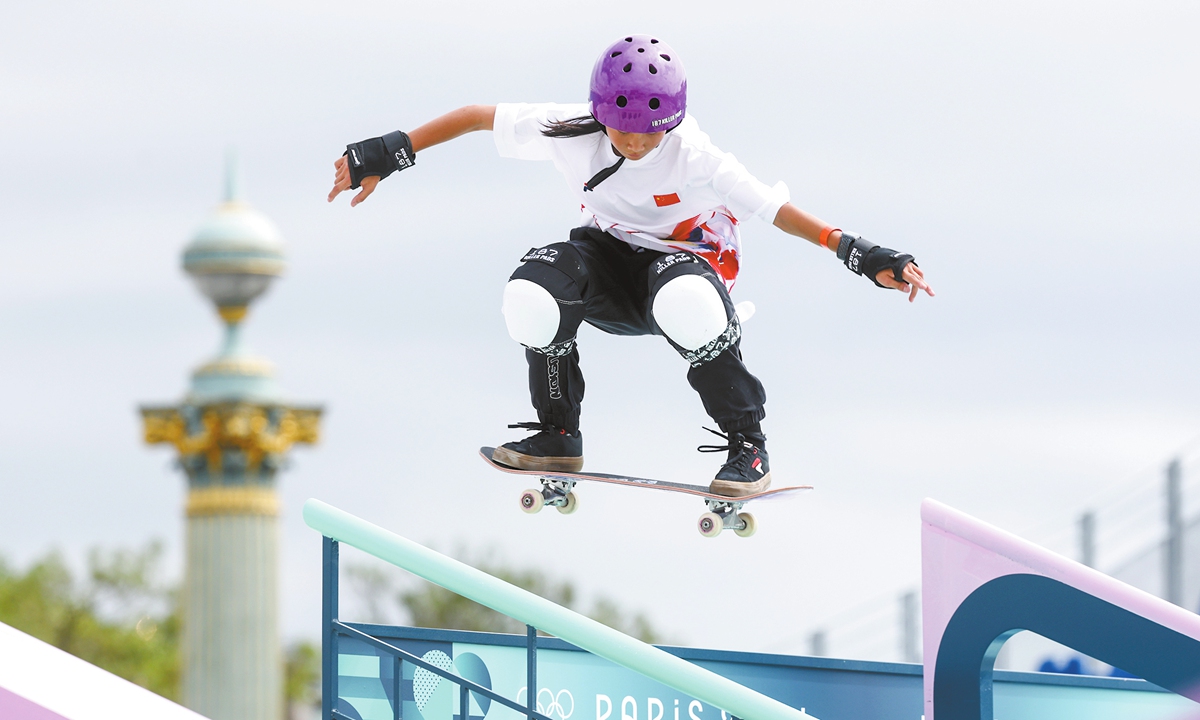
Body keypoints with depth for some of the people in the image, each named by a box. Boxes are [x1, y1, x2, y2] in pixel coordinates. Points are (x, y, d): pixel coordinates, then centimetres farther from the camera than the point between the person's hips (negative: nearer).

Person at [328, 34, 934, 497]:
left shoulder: (692, 157, -27)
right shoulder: (566, 132, -20)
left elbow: (772, 208, -26)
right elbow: (475, 116, -10)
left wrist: (859, 253, -34)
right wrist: (388, 155, -12)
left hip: (685, 257, -3)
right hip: (609, 257, 3)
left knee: (685, 305, -42)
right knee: (532, 293, -30)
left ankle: (747, 445, -21)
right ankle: (558, 436, -5)